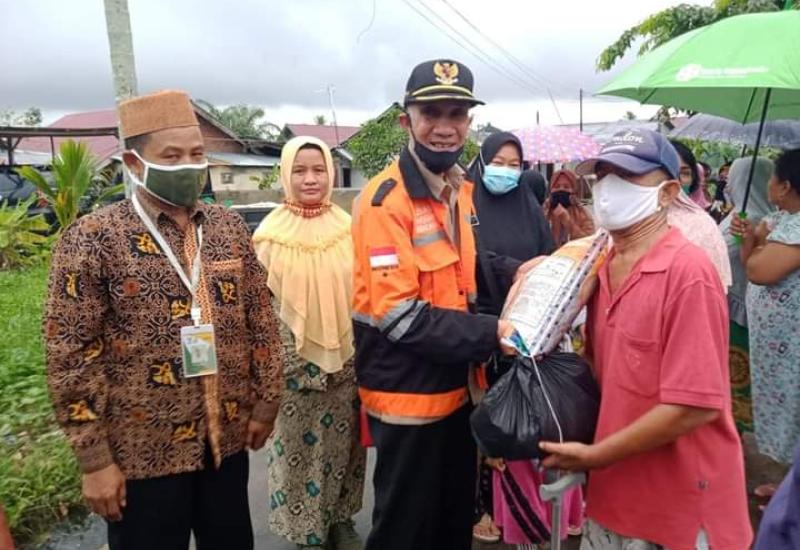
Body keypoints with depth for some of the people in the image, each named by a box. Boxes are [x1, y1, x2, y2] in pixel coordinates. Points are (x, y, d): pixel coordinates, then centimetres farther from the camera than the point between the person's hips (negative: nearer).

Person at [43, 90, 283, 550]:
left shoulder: (231, 227, 2)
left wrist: (265, 403, 5)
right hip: (143, 452, -3)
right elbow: (72, 356, -10)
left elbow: (261, 322, 6)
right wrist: (95, 459, -9)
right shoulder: (92, 239, -9)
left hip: (228, 440, 4)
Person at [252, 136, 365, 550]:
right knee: (300, 446, 10)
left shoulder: (347, 227, 0)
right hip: (294, 363, -2)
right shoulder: (271, 234, -7)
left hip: (345, 359, 3)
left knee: (342, 443, 15)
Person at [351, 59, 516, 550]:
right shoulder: (386, 199, -20)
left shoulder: (461, 189, 6)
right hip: (409, 393, -8)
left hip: (457, 386, 8)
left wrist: (516, 272, 1)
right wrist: (491, 333, -26)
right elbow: (399, 316, -25)